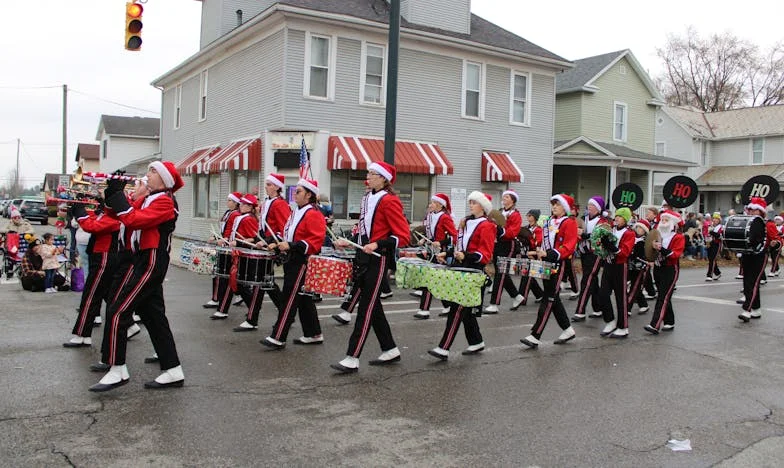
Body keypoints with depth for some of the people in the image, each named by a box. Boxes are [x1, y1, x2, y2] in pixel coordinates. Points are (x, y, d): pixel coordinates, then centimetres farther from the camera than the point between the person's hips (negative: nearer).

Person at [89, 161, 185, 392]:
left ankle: (118, 370, -2)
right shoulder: (151, 199, 18)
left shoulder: (164, 202, -13)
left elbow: (134, 220, -24)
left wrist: (117, 195, -15)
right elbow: (132, 218, 14)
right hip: (145, 260, 10)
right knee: (154, 316, 11)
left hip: (151, 264, -10)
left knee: (117, 312, -9)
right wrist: (112, 197, 2)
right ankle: (173, 371, 15)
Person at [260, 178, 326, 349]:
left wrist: (291, 246, -26)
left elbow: (316, 240, -22)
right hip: (294, 261, 10)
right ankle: (314, 335, 23)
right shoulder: (297, 212, 15)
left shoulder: (313, 214, -14)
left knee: (289, 299, -8)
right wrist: (279, 244, 8)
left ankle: (278, 338, -4)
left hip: (303, 263, -10)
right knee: (304, 299, 14)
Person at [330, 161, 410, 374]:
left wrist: (377, 245, -25)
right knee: (373, 306, 14)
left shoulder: (389, 201, -12)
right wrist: (349, 242, 12)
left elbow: (403, 236, -16)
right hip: (364, 257, 9)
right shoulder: (368, 198, 14)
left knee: (366, 307, -7)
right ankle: (390, 350, 26)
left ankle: (352, 359, -4)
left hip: (378, 259, -9)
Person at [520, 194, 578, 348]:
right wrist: (537, 253, 7)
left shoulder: (569, 223, -8)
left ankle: (535, 336, -11)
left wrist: (550, 254, -26)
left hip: (559, 264, -8)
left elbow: (568, 248, -15)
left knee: (549, 299, -8)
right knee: (554, 298, 13)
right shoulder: (549, 222, 15)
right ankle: (568, 330, 28)